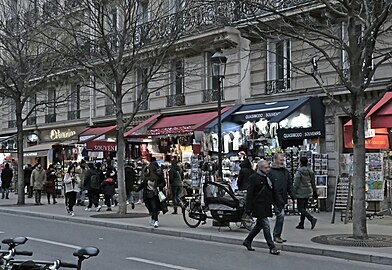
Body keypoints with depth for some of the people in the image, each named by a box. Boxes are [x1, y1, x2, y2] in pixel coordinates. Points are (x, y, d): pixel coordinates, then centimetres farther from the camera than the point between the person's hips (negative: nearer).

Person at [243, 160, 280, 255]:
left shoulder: (267, 177, 14)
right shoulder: (253, 178, -9)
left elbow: (272, 192, 22)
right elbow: (249, 194, -12)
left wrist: (273, 203, 16)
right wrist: (248, 208, -15)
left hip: (266, 206, 8)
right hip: (258, 206, -8)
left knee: (259, 225, 16)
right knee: (266, 226, -9)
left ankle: (247, 241, 30)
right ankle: (272, 247, -5)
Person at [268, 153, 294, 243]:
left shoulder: (286, 171, 14)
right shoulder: (271, 171, -6)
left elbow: (289, 185, 19)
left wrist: (293, 196, 9)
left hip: (283, 198, 7)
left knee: (280, 216, 11)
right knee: (281, 214, -15)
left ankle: (276, 235, 21)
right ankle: (277, 235, -6)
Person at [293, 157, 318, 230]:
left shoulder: (299, 171, -13)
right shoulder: (310, 171, 7)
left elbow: (296, 183, -15)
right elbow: (313, 183, 13)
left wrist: (294, 192, -8)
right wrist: (314, 192, 20)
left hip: (301, 193, -7)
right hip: (308, 192, 7)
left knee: (301, 209, -4)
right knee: (303, 208, 14)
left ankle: (312, 219, -21)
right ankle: (301, 224, 17)